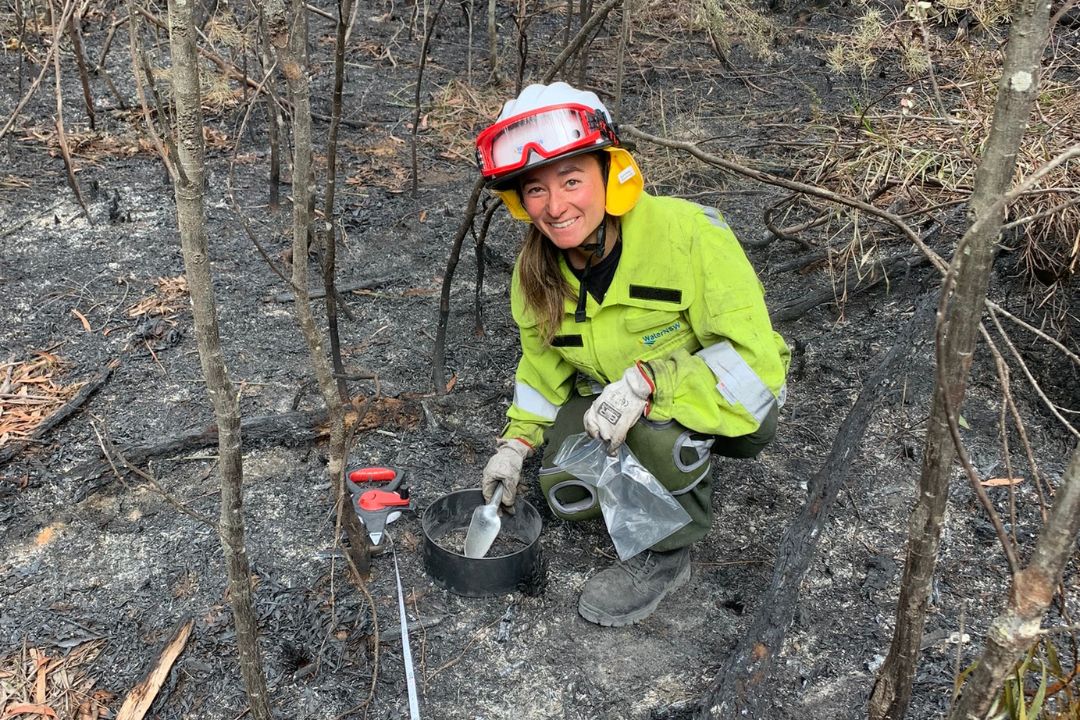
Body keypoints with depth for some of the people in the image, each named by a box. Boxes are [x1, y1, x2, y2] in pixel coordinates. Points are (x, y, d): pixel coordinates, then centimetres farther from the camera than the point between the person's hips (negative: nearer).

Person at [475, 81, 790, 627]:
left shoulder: (687, 234, -30)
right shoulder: (538, 267, -10)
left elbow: (752, 358, -32)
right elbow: (544, 362, 8)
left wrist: (647, 382, -42)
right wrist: (517, 441, -3)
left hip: (730, 403, -5)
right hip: (609, 398, 6)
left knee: (659, 419, -38)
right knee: (569, 495, -17)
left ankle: (667, 555, -10)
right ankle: (661, 461, 14)